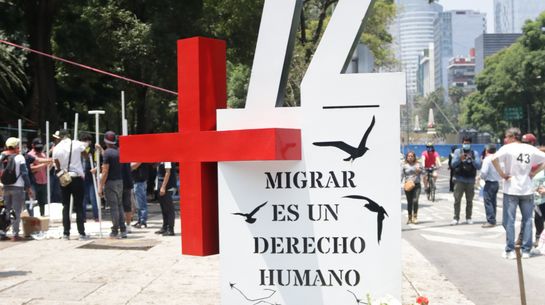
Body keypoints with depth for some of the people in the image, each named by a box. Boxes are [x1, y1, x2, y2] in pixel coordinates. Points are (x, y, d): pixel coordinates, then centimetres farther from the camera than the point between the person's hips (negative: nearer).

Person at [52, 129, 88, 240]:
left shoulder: (56, 148, -1)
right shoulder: (77, 144, -5)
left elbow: (57, 165, 3)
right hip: (77, 178, -2)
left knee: (66, 206, 8)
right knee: (79, 207, 1)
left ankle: (66, 233, 7)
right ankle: (81, 233, -1)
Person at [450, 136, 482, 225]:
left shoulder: (475, 153, 5)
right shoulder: (458, 151, 4)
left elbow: (478, 166, -4)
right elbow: (453, 164, -5)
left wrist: (472, 159, -21)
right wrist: (460, 159, -24)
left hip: (470, 180, 1)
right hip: (459, 180, -1)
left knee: (469, 200, 8)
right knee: (457, 200, -5)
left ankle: (468, 218, 17)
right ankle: (456, 218, -2)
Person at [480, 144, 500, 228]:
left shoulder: (487, 159, -14)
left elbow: (484, 172, -21)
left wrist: (482, 177, -2)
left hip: (489, 183, -8)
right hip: (497, 182, 8)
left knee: (488, 202, -5)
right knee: (493, 202, 15)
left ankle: (491, 221, -9)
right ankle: (493, 220, 20)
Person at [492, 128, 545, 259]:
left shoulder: (508, 148, -9)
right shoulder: (531, 149, 5)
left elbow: (494, 159, -25)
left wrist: (502, 174, -13)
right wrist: (534, 172, 8)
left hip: (511, 190, -4)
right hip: (527, 190, 4)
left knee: (509, 221, 3)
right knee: (527, 220, 11)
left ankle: (510, 251, 3)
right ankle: (526, 250, 13)